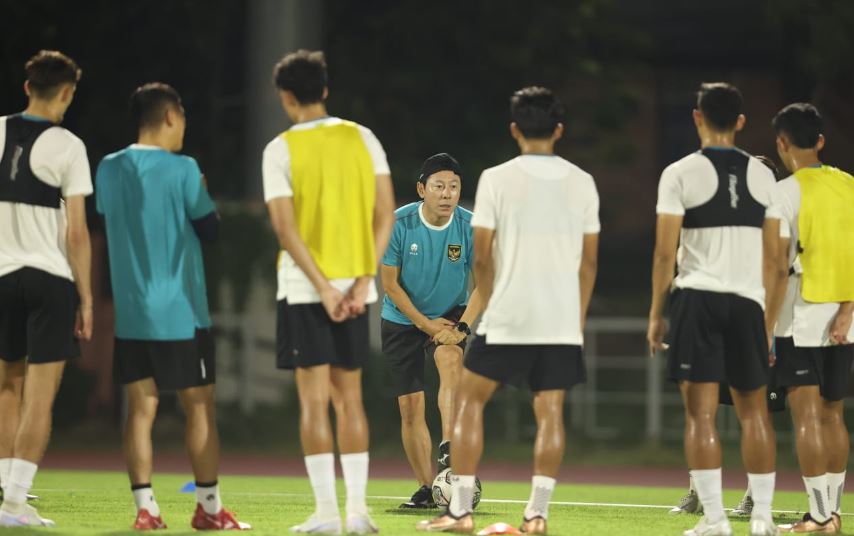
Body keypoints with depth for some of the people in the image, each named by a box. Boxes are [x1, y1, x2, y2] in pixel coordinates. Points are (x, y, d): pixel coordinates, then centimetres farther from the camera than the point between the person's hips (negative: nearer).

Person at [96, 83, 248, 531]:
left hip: (130, 312, 5)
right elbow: (210, 229, -3)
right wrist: (202, 192, 13)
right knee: (200, 406, 4)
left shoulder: (109, 170, 5)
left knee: (141, 407, 5)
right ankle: (208, 507, 5)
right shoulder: (182, 170, -11)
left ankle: (145, 507, 1)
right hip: (179, 312, -5)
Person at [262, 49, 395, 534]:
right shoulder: (362, 139, 5)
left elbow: (286, 228, -12)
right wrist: (362, 281, -2)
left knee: (314, 399, -1)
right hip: (354, 283, 3)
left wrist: (323, 288, -11)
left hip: (305, 288, -3)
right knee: (349, 398, 10)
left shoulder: (281, 150, -5)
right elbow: (386, 214, 0)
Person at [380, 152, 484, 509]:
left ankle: (448, 449, -41)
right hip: (402, 320, 0)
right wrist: (427, 324, -13)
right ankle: (426, 489, 5)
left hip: (451, 315, 0)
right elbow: (390, 284, -9)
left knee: (451, 360, -33)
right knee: (410, 407, -4)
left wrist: (462, 327, -19)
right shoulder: (398, 224, -15)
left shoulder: (471, 227, -13)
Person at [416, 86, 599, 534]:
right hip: (563, 320, 2)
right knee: (549, 412, 6)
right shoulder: (582, 183, 5)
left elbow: (482, 257, -3)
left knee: (469, 401, 9)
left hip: (508, 317, -2)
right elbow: (588, 261, 8)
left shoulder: (496, 179, -4)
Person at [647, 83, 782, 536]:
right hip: (748, 300, 3)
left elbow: (665, 252, -6)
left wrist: (655, 313, 2)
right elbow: (771, 257, 10)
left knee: (701, 412, -2)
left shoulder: (680, 174, -3)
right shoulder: (762, 176, 8)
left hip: (698, 298, -3)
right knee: (754, 410, 11)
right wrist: (768, 316, 18)